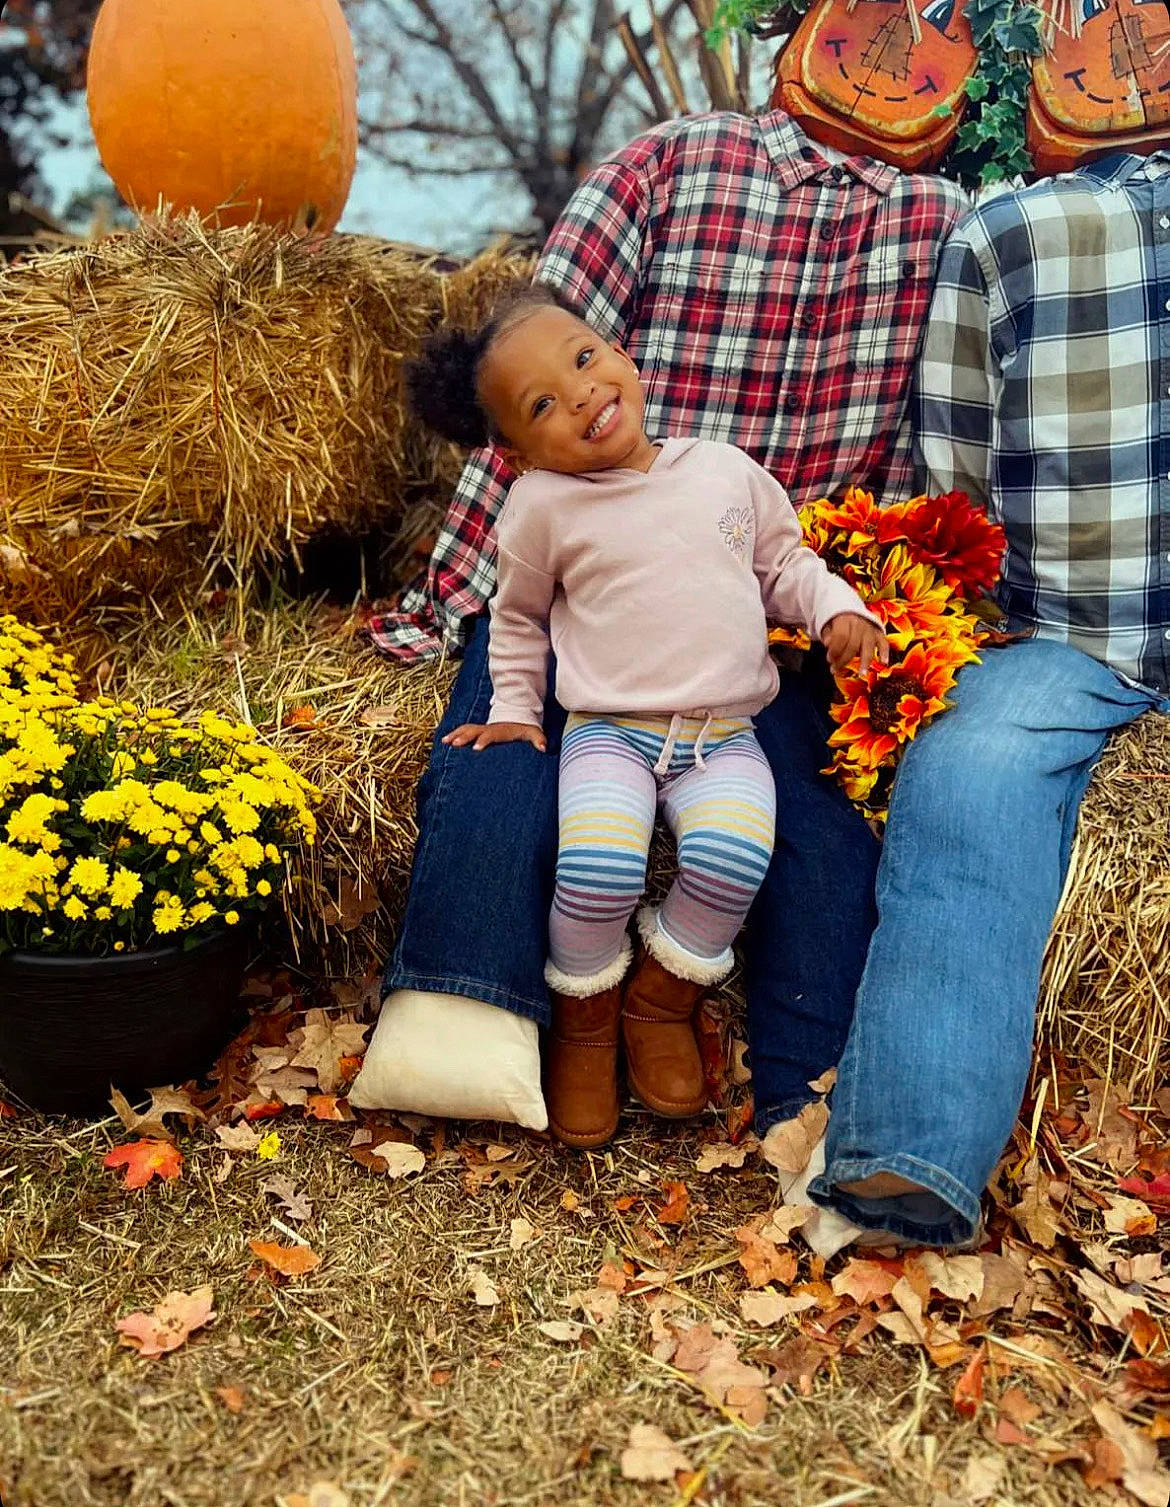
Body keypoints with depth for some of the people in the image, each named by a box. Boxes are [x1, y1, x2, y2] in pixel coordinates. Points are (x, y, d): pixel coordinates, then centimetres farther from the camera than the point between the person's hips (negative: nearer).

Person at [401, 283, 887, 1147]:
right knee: (598, 868, -29)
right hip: (609, 732, -1)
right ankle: (584, 1016, 3)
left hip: (727, 734, 2)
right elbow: (518, 615, 16)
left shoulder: (728, 473, 8)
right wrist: (515, 709, 13)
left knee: (731, 857, -27)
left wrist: (836, 609, 0)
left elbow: (785, 564, 18)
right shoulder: (544, 507, 2)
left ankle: (663, 997, 3)